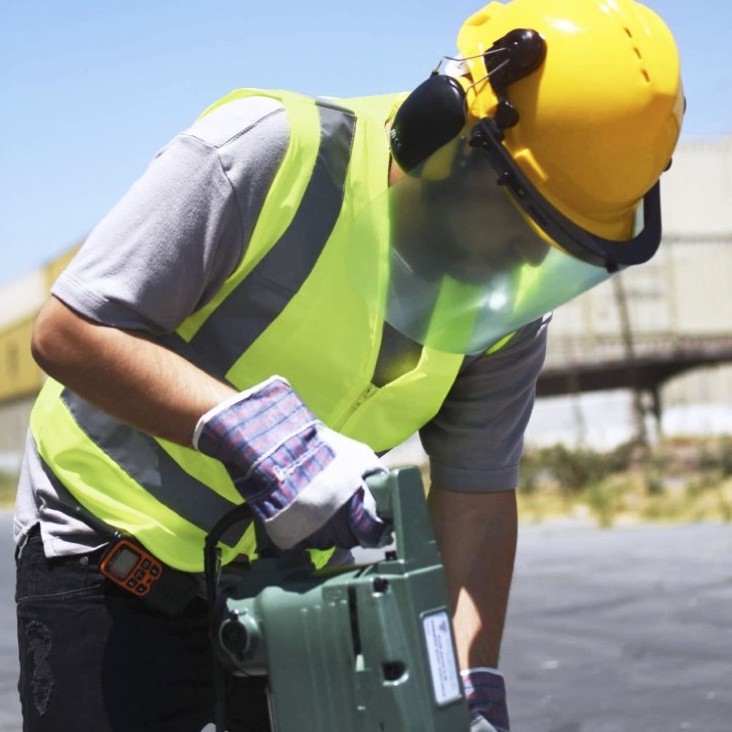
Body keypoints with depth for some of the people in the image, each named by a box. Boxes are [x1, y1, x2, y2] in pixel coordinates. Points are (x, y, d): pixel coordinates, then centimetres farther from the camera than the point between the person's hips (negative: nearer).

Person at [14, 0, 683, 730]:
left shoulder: (507, 300, -9)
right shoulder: (270, 154, -27)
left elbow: (476, 499, -5)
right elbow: (69, 331, -26)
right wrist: (244, 426, -38)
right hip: (111, 561, -4)